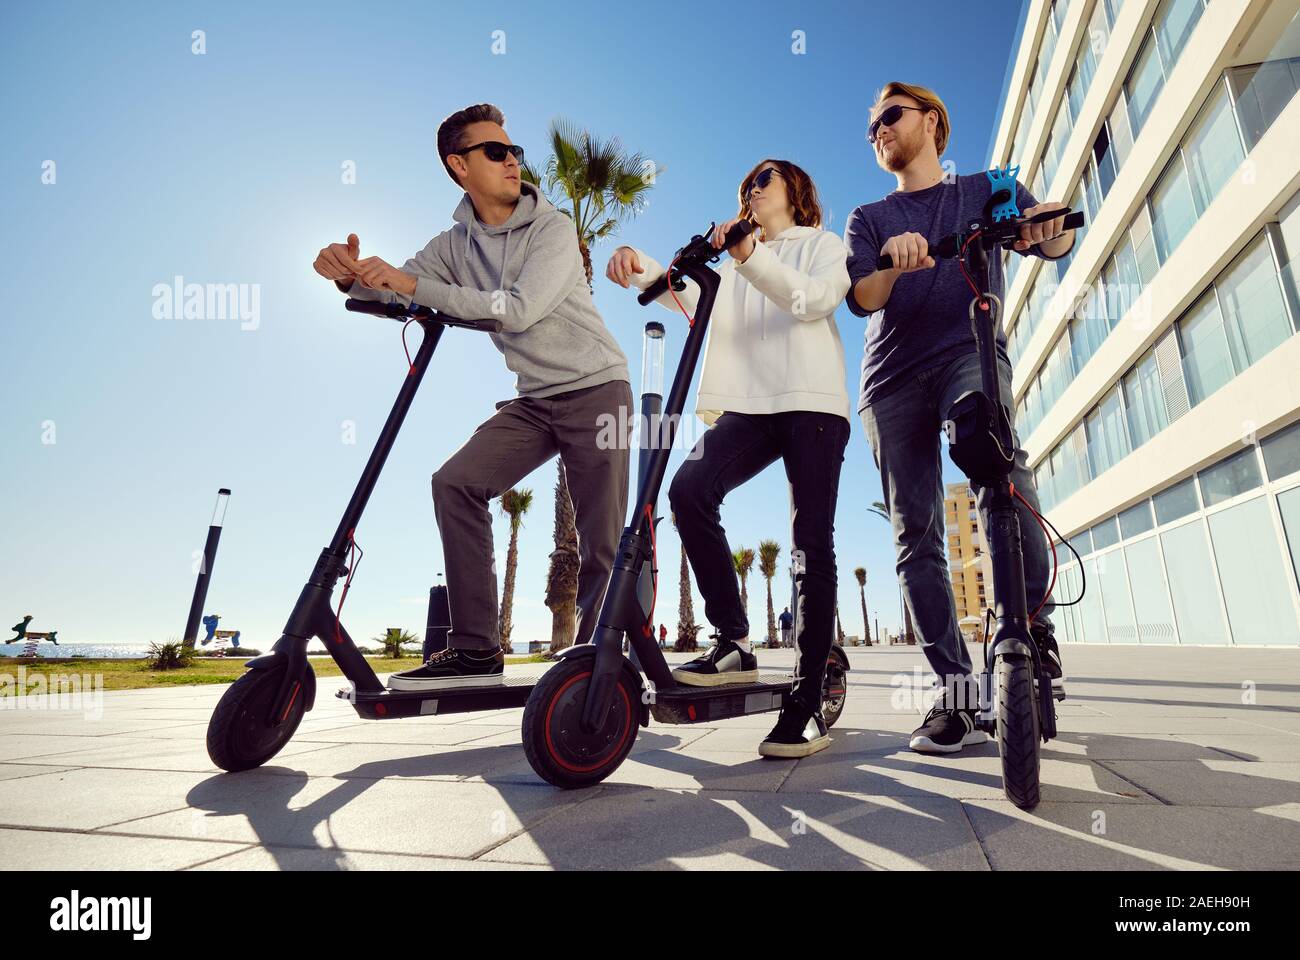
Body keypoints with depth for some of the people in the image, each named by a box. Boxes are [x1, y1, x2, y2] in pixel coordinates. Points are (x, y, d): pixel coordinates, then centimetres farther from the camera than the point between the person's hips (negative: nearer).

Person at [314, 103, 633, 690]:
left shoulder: (552, 228, -8)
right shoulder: (455, 244, 9)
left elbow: (519, 310, -22)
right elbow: (394, 292, 5)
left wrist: (414, 285, -23)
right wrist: (353, 275, -18)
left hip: (597, 388, -4)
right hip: (534, 399, 5)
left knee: (601, 543, -8)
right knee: (455, 482, -14)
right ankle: (475, 649, -7)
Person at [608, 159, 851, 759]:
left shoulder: (824, 245, 20)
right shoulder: (734, 266, 30)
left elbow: (814, 299, -4)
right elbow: (688, 295, 9)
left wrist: (751, 259, -17)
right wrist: (641, 266, -10)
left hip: (811, 403, -3)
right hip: (747, 406, 3)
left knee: (811, 545, -10)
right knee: (689, 488, -25)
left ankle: (809, 698, -5)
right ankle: (733, 644, -17)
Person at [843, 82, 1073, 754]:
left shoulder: (988, 191, 22)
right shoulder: (869, 219, 23)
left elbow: (1053, 243, 8)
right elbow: (861, 298, 4)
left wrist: (1050, 228, -16)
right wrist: (894, 263, -18)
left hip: (969, 352, -2)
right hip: (893, 379, 2)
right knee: (915, 537, -8)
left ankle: (1035, 624, -15)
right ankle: (957, 697, -5)